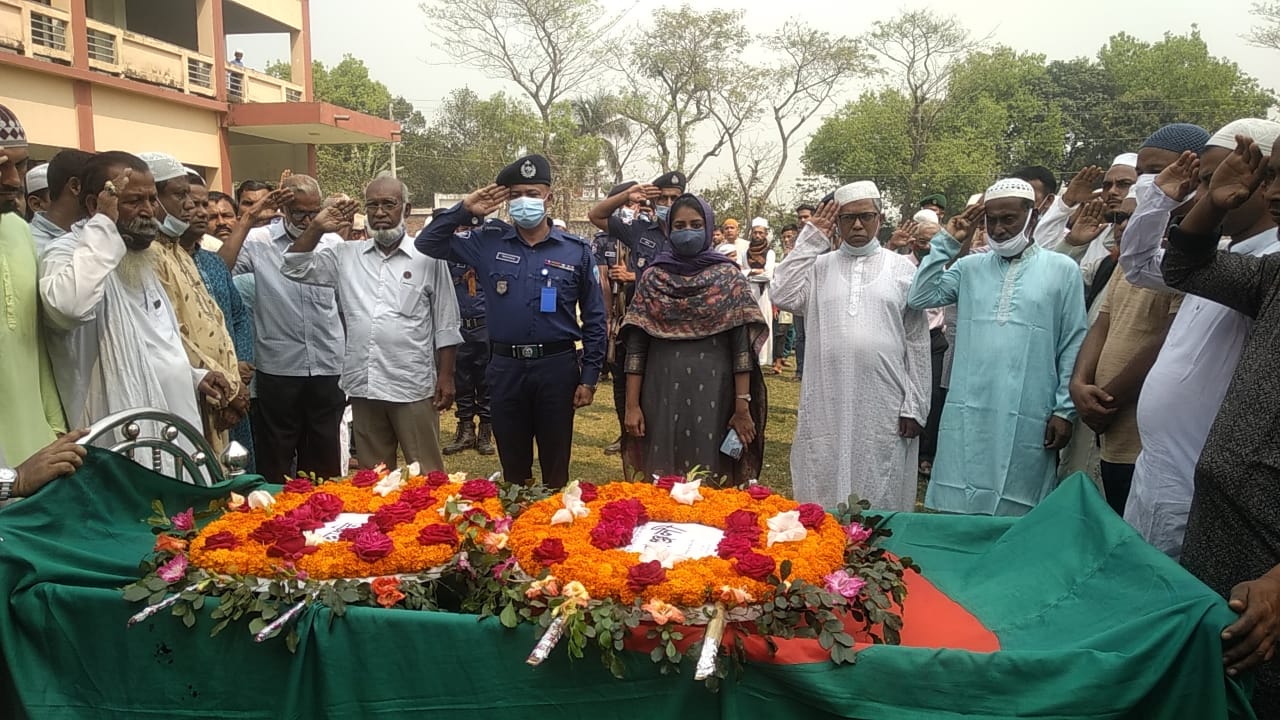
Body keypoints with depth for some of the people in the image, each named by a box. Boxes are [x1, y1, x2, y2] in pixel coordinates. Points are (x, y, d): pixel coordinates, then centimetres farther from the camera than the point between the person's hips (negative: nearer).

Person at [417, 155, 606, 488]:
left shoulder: (576, 250, 1)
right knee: (513, 467, 14)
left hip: (557, 367, -1)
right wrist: (464, 210, -4)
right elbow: (427, 243, 8)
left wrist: (589, 377, 0)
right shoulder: (488, 242, 4)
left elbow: (594, 318, 4)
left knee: (556, 467, 9)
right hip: (506, 368, 2)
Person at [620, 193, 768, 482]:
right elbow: (636, 346, 4)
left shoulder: (728, 276, 1)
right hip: (662, 397, 2)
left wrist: (743, 407, -9)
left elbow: (741, 346, -4)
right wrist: (632, 405, -2)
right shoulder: (652, 277, 6)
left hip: (713, 398, -1)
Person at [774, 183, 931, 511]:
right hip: (828, 403, 1)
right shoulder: (819, 265, 9)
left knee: (881, 498, 7)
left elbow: (917, 343, 5)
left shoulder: (903, 269, 6)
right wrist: (810, 241, -3)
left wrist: (915, 406, -1)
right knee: (822, 497, 8)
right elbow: (783, 296, -8)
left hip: (883, 405, -1)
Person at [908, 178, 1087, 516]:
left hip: (1027, 418, -2)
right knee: (959, 510, 6)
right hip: (968, 415, 2)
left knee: (1015, 514, 6)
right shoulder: (969, 267, 11)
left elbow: (1073, 345, 4)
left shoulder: (1062, 269, 5)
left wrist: (1065, 409, -1)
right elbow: (920, 298, 0)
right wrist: (947, 242, 0)